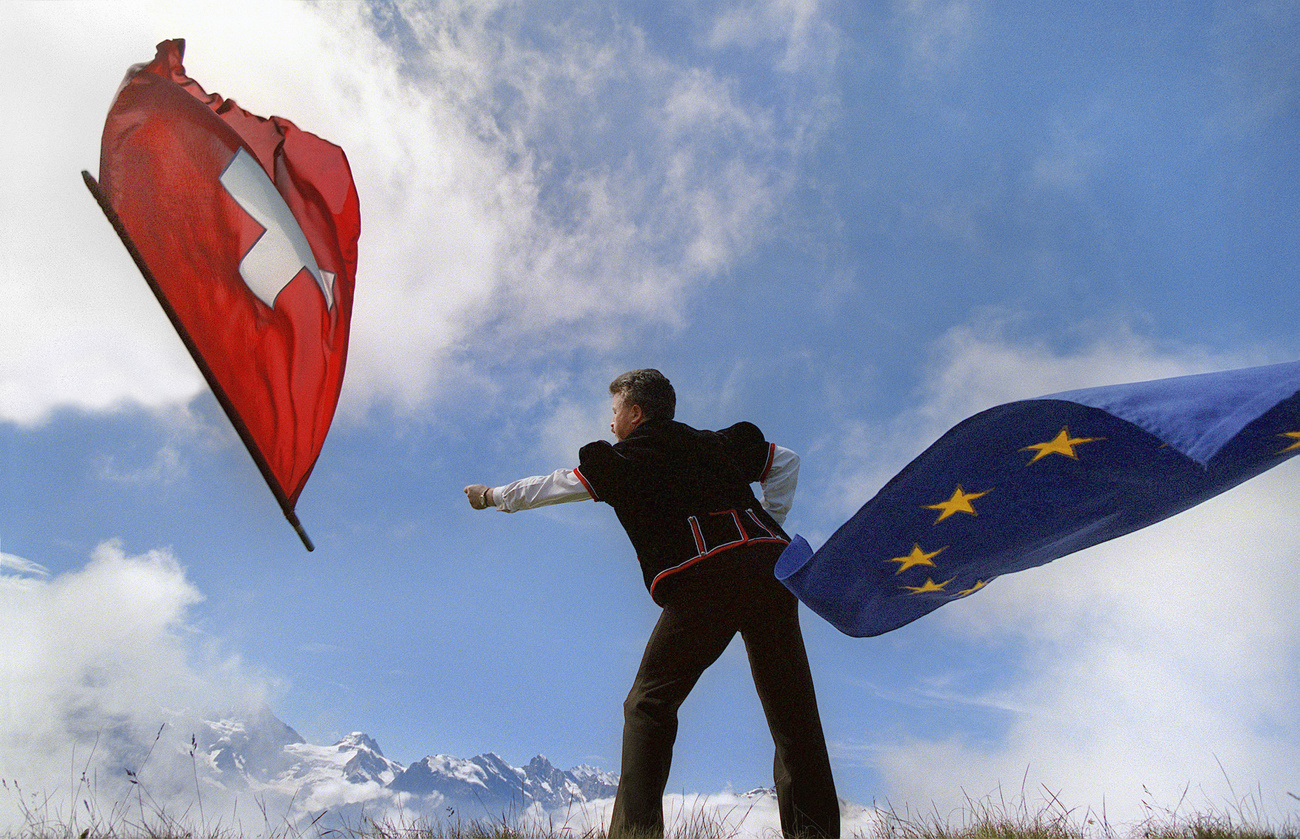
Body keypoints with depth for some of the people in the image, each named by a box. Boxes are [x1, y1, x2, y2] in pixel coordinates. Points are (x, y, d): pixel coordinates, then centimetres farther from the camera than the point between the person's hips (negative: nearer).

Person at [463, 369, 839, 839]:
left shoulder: (623, 460, 16)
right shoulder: (720, 444, 28)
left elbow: (548, 487, 25)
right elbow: (787, 461, 35)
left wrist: (492, 496, 41)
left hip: (703, 579, -5)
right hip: (769, 564, 5)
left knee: (648, 706, 5)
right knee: (793, 712, 6)